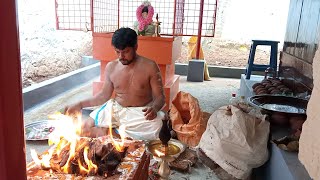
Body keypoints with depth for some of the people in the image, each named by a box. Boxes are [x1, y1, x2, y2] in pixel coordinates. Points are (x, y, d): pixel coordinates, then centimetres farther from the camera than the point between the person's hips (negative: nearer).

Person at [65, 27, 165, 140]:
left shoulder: (149, 67, -11)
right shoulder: (111, 67, 0)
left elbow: (159, 96, -9)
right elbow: (104, 95, 9)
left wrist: (154, 109, -32)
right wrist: (81, 104, -3)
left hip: (141, 113, -2)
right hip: (115, 109, 3)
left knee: (155, 127, -36)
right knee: (85, 129, -14)